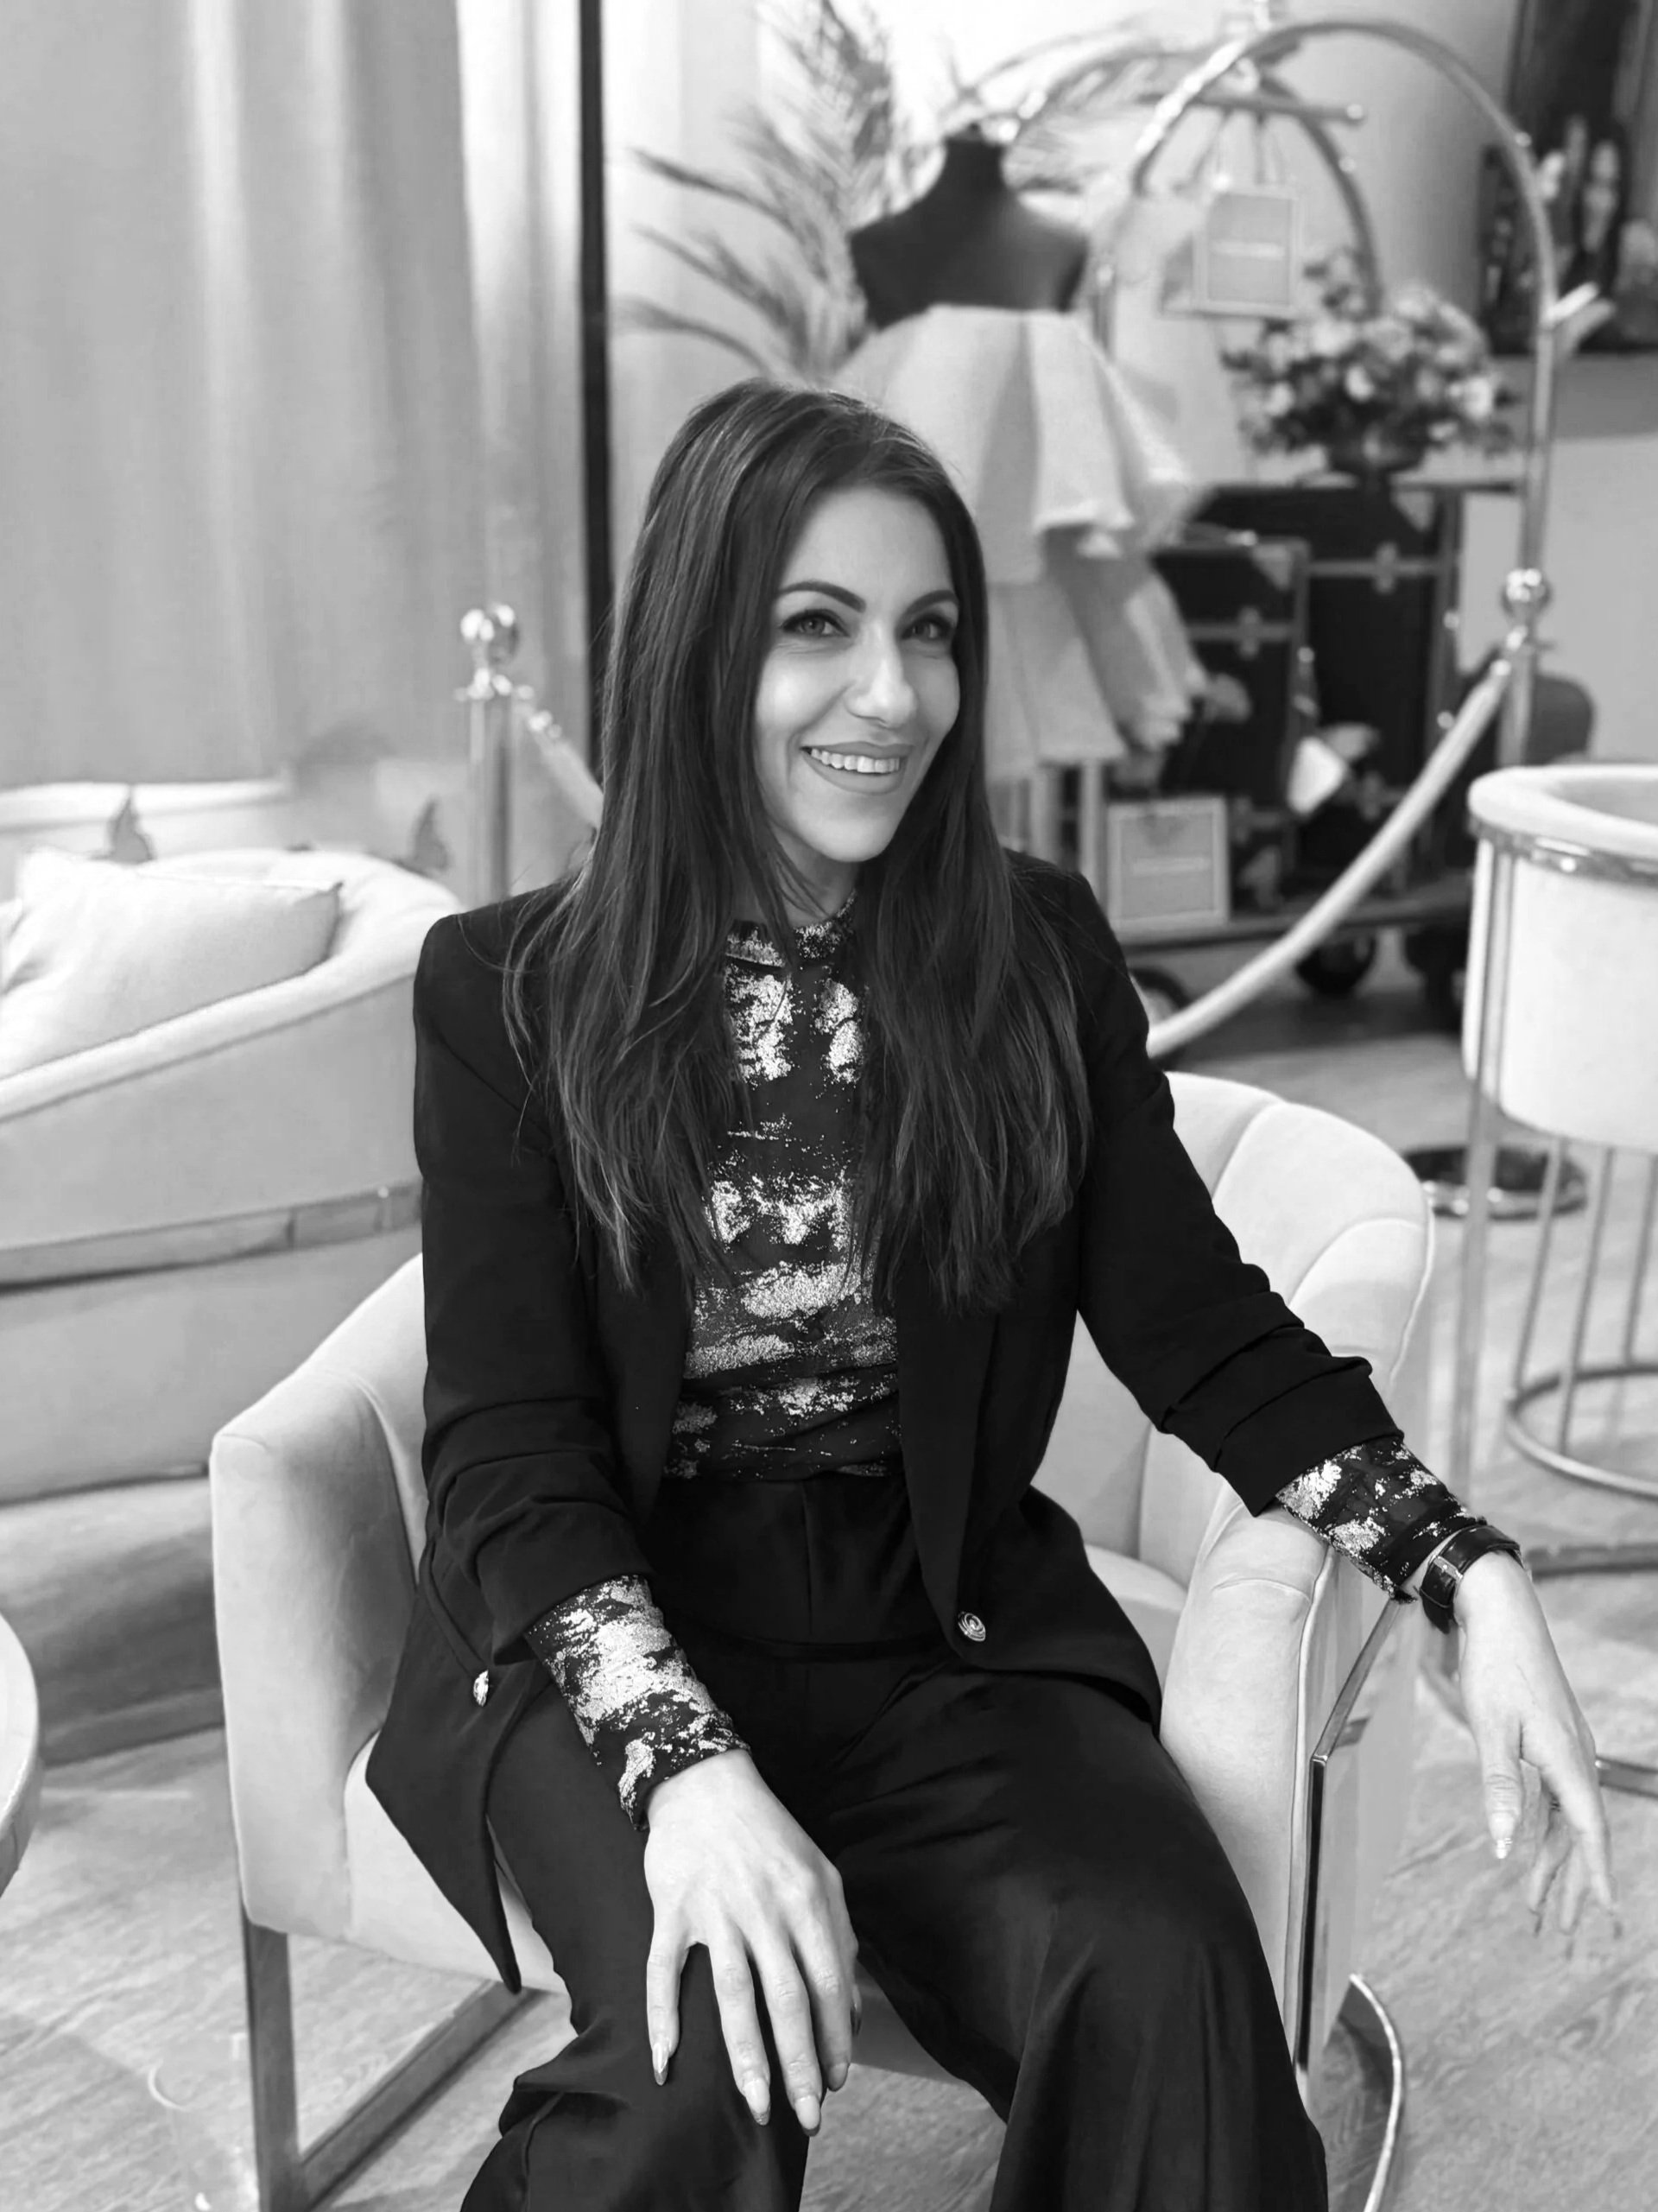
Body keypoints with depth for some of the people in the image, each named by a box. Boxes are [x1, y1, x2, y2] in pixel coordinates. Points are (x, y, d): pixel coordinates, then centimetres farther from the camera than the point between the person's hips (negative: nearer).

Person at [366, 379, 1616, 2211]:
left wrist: (1472, 1575, -11)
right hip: (606, 1644, -1)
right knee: (717, 2040, -29)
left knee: (1164, 1983, -27)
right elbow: (508, 1446, -9)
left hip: (949, 1630, 2)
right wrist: (692, 1766, -25)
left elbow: (1203, 1330, 4)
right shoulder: (510, 994, -4)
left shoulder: (1036, 955, 3)